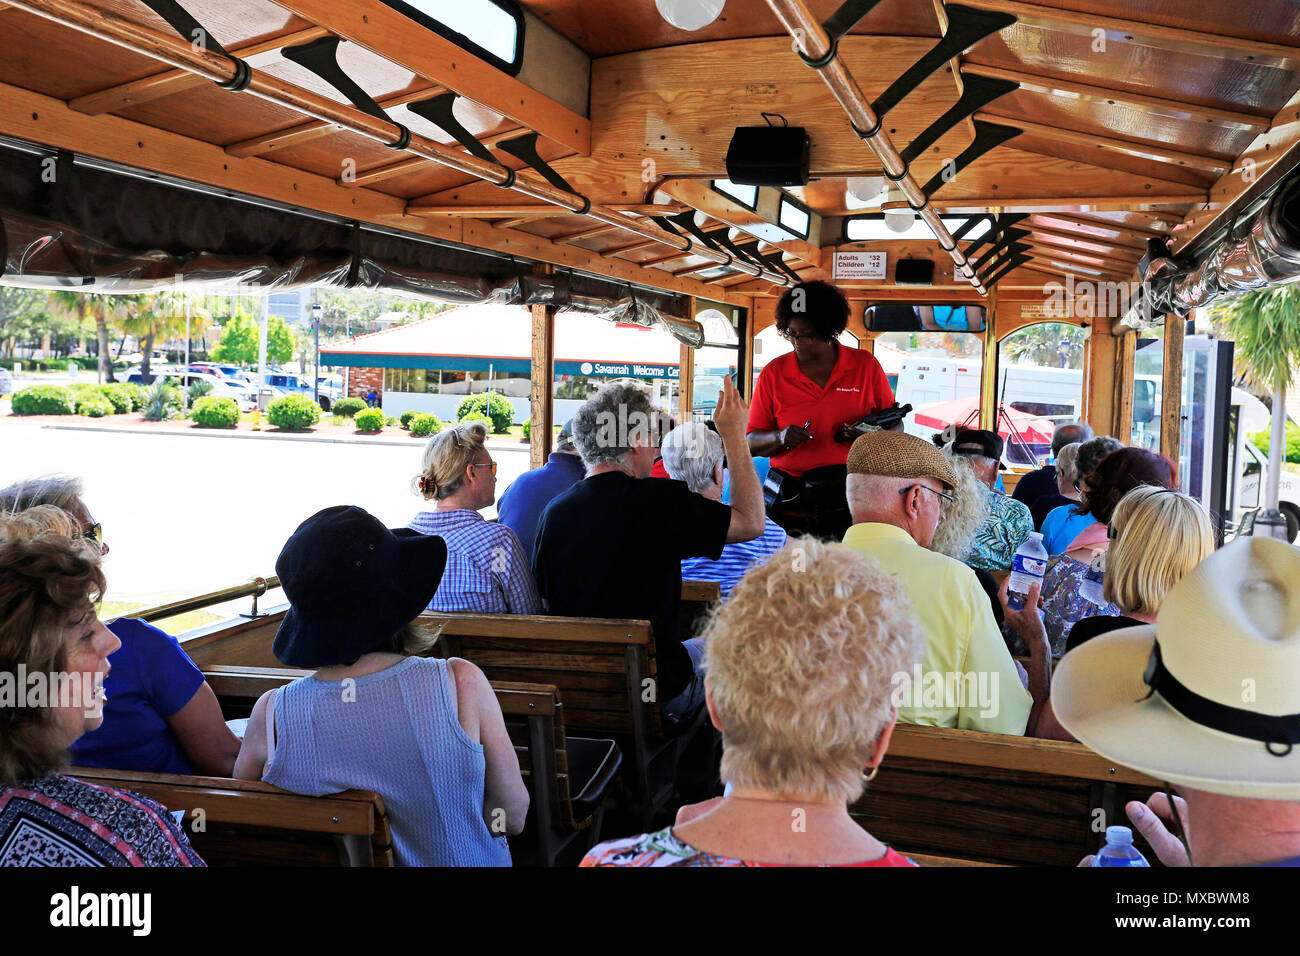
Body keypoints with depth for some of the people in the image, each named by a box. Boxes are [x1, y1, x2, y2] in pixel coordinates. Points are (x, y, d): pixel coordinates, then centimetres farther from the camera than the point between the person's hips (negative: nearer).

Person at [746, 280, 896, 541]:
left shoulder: (865, 365, 7)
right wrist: (781, 438, -13)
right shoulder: (774, 373, 6)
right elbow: (751, 443, 8)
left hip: (850, 499, 0)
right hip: (790, 502, 0)